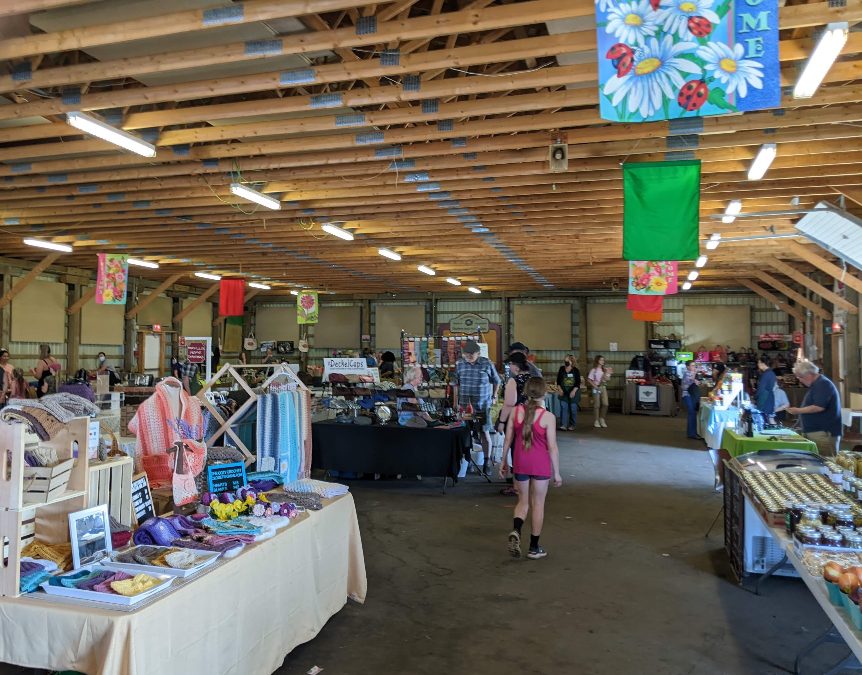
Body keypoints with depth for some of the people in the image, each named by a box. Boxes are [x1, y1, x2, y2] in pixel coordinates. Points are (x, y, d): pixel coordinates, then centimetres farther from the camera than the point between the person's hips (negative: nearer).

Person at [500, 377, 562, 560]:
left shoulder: (516, 412, -4)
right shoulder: (548, 417, -14)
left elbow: (508, 439, 2)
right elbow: (552, 447, -10)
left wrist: (504, 461, 14)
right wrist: (556, 473, -2)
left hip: (520, 462, 3)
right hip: (540, 464, -3)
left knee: (523, 501, 18)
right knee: (538, 504, 10)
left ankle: (515, 531, -9)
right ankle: (534, 548, 18)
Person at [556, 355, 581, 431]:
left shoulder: (576, 371, -6)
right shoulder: (561, 369, 2)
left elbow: (578, 383, -8)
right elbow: (558, 381, 6)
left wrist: (574, 391, -18)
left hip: (573, 391, -2)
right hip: (564, 392, 2)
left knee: (573, 408, 4)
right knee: (563, 407, -8)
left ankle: (572, 425, 14)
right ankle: (563, 425, -10)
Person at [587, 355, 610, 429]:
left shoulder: (605, 370, 8)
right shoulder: (594, 370, -3)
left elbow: (607, 379, 2)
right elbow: (589, 379, -4)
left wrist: (606, 374, -14)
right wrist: (594, 386, -12)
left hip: (603, 387, 4)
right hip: (596, 388, -4)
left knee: (605, 404, -6)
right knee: (597, 405, 0)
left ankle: (602, 419, 10)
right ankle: (597, 421, 10)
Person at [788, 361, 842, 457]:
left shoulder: (823, 384, -13)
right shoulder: (815, 385, 19)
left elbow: (819, 407, -23)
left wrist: (798, 411, -15)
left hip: (824, 433, -10)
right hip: (813, 431, 10)